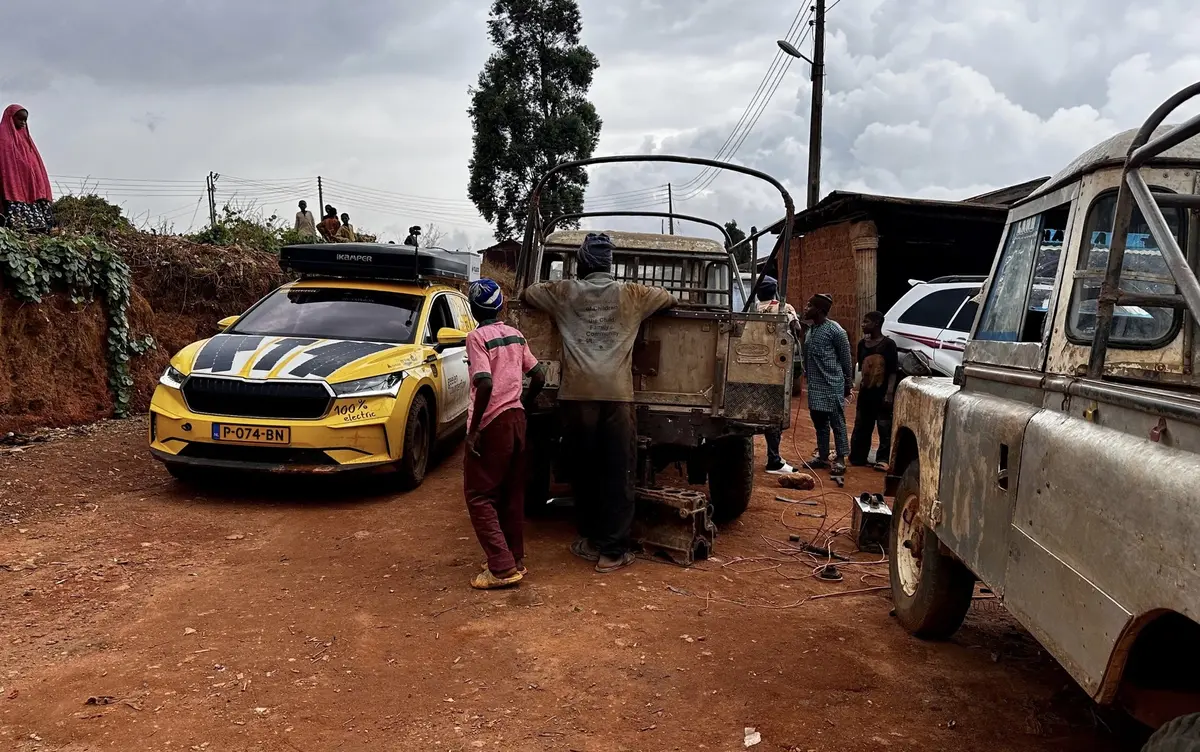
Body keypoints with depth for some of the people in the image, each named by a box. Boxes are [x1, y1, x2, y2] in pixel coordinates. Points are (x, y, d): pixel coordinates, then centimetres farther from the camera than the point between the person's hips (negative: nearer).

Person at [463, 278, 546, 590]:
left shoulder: (477, 337, -12)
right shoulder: (515, 334, 10)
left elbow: (485, 384, -24)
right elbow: (539, 377, 11)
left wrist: (473, 429, -17)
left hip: (491, 424, -7)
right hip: (516, 419, 7)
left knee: (479, 496, 1)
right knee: (512, 494, 14)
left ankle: (502, 568, -4)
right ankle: (515, 561, 21)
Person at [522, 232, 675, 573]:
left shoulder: (564, 292, 12)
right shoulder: (631, 294, 11)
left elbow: (526, 292, 28)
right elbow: (668, 298, 28)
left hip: (577, 393, 1)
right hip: (617, 393, -1)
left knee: (583, 469, 12)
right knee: (618, 472, 2)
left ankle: (591, 540, 23)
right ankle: (612, 551, 4)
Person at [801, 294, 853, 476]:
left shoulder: (835, 330, -11)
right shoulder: (809, 330, 11)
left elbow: (846, 358, -6)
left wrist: (848, 383, -4)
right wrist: (806, 375, 13)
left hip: (832, 384, -8)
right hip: (815, 385, 8)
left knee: (837, 422, -1)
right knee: (819, 421, 12)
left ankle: (840, 459, 4)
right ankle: (822, 456, 22)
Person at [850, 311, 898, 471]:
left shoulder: (888, 344, -7)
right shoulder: (862, 344, 9)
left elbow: (893, 371, -10)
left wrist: (889, 393, -17)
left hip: (882, 393, -6)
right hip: (865, 392, 6)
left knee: (885, 428, 0)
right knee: (861, 427, 12)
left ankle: (882, 459, 3)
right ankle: (857, 457, 20)